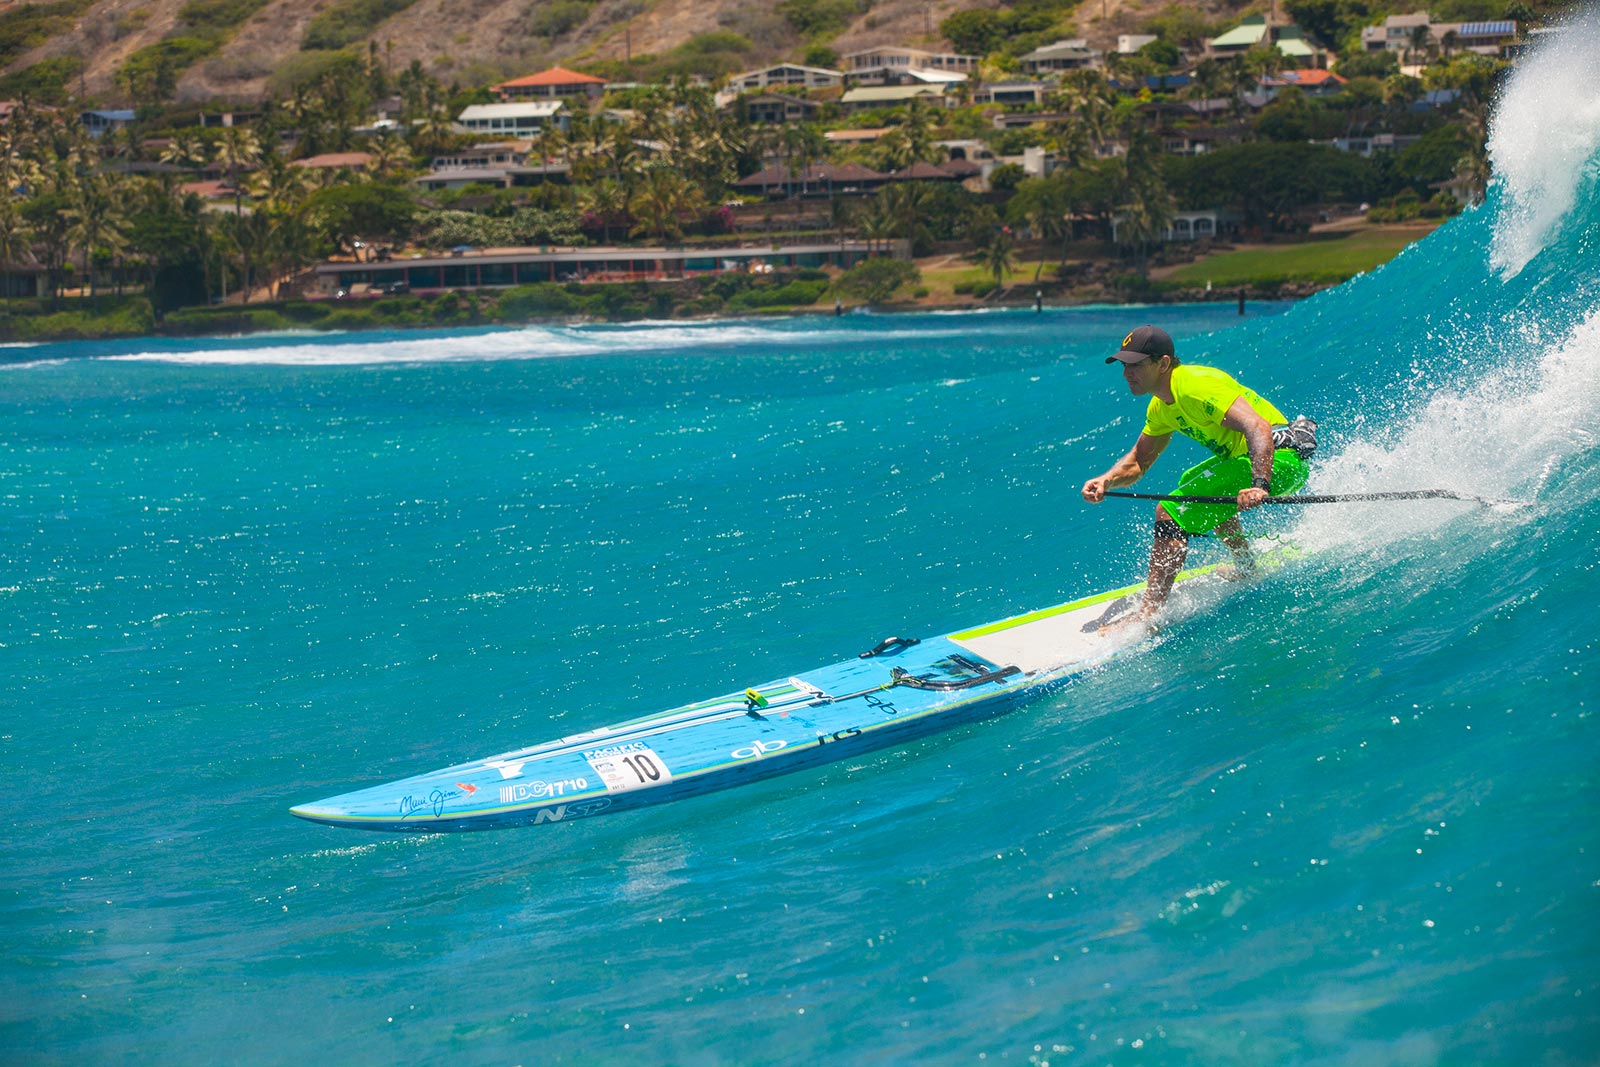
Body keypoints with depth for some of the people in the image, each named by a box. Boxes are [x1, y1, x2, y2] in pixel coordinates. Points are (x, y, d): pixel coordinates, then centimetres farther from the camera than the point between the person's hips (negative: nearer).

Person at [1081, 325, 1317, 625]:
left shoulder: (1196, 385, -21)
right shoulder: (1161, 407, 9)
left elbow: (1258, 429, -32)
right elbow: (1137, 463, 18)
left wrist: (1259, 485, -46)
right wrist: (1106, 481, -3)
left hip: (1279, 458, -11)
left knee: (1171, 513, -19)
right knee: (1191, 486, 36)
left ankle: (1148, 614, -21)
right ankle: (1246, 565, 48)